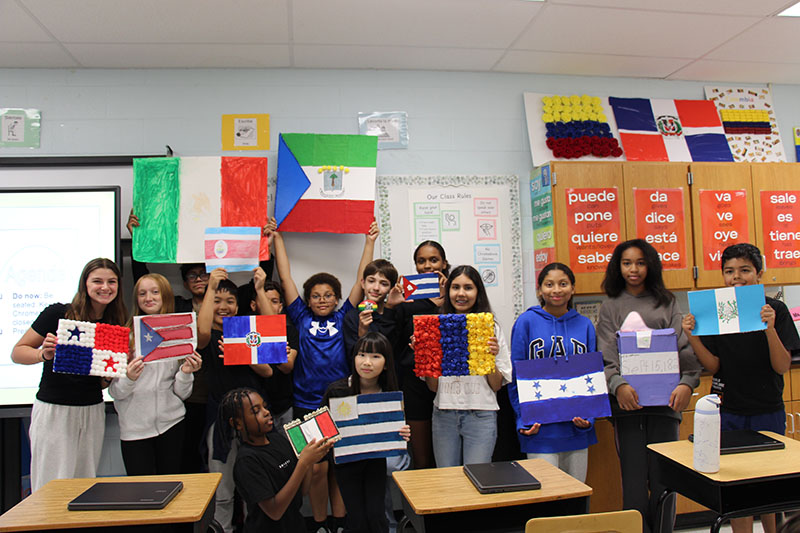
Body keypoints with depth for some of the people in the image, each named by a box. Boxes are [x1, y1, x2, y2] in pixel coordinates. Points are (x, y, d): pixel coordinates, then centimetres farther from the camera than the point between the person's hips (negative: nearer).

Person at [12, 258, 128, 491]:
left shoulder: (117, 325, 4)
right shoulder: (58, 314, -8)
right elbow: (17, 352, -3)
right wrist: (44, 354, -22)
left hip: (92, 411, 4)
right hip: (53, 410, -4)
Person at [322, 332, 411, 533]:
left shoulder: (390, 393, -11)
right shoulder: (336, 391, -17)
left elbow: (396, 428, 1)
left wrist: (403, 434, -20)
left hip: (376, 458, 2)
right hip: (346, 459, -1)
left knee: (376, 516, -2)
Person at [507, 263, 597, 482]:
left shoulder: (584, 325, 7)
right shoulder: (527, 322, -4)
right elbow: (515, 375, -3)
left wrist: (588, 417, -3)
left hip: (577, 428, 4)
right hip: (541, 429, -4)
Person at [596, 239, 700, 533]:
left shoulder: (666, 303, 13)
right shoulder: (610, 307, 10)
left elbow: (684, 347, 5)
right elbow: (606, 356, -1)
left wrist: (687, 382, -13)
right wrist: (618, 385, -19)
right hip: (628, 402, -1)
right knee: (634, 480, 1)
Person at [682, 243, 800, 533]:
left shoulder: (775, 310, -5)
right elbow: (713, 366, -2)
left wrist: (769, 328, -26)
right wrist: (692, 338, -18)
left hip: (768, 412, -1)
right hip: (729, 413, 1)